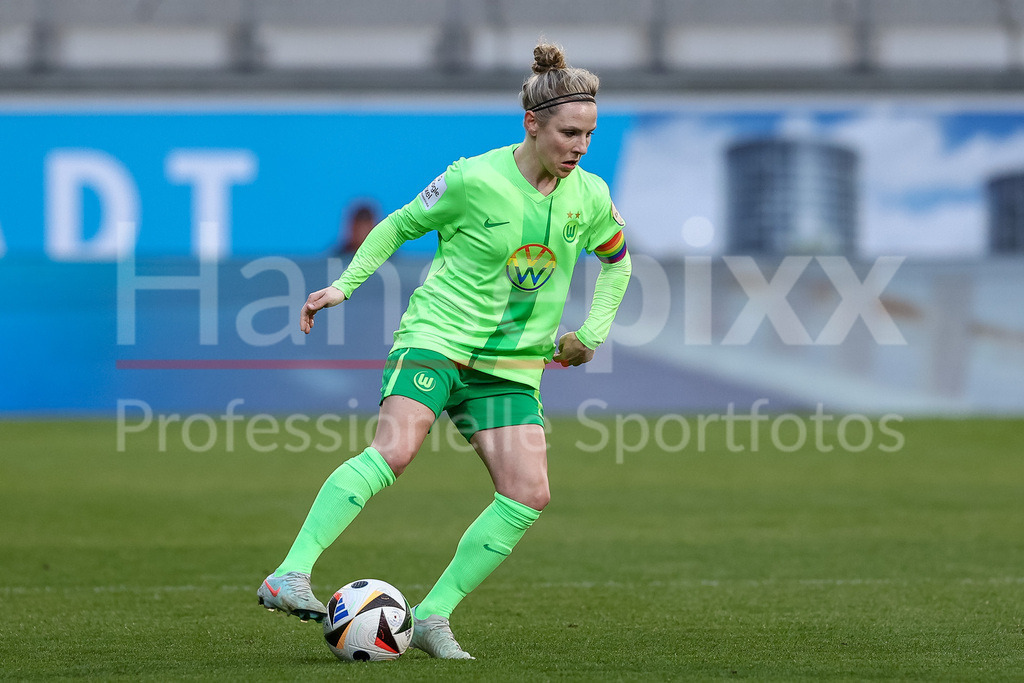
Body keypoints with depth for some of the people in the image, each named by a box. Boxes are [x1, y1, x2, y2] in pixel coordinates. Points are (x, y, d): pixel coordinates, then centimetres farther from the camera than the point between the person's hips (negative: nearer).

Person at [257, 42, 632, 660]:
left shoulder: (589, 197, 3)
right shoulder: (473, 181, -11)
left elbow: (617, 260, 23)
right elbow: (400, 225, 4)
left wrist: (592, 333, 13)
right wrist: (344, 284, -2)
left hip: (513, 365, 5)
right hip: (437, 338, -5)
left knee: (530, 495, -12)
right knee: (393, 451, -29)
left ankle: (433, 615, -3)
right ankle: (290, 576, -31)